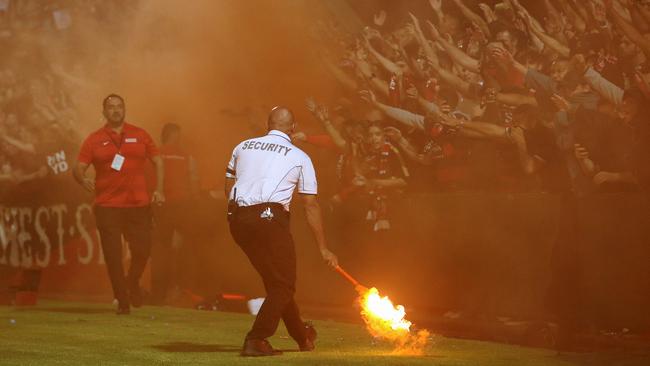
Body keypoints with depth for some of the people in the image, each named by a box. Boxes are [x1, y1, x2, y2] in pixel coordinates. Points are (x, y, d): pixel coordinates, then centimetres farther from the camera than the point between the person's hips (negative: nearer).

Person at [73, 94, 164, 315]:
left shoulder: (139, 135, 9)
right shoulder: (94, 140, 4)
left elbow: (157, 161, 14)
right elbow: (78, 169, 1)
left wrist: (159, 189, 4)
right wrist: (83, 180, -21)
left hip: (138, 204, 1)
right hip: (107, 206, -1)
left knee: (142, 249, -1)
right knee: (113, 255, -1)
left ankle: (133, 283, 29)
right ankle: (122, 301, 12)